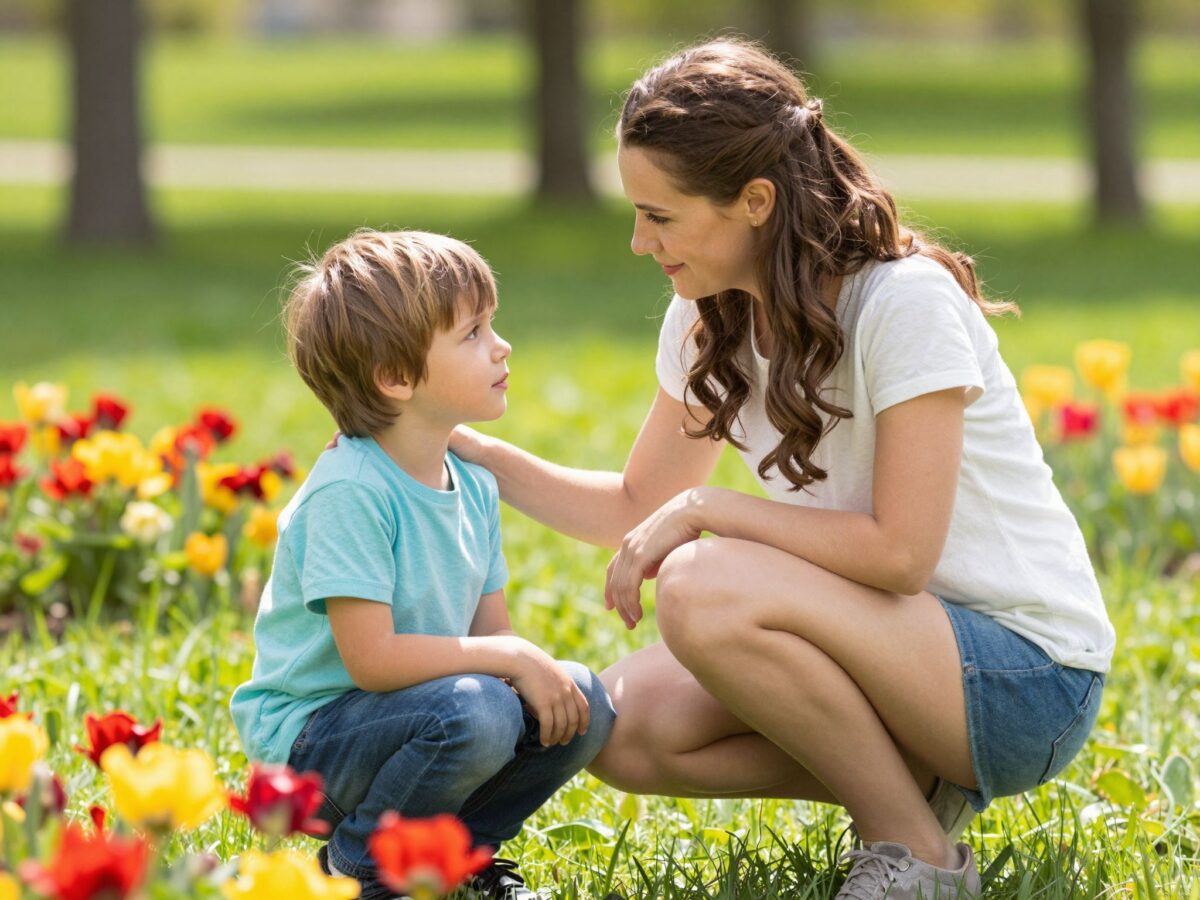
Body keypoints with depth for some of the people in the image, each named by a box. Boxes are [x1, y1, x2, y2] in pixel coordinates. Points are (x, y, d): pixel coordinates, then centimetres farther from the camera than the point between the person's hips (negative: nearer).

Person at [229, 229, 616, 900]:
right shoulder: (349, 492, -23)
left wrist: (539, 673, -16)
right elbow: (372, 658, -27)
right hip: (307, 737, -8)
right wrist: (513, 659, -23)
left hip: (416, 715, 8)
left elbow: (493, 631, 7)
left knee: (584, 704, -7)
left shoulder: (474, 486, 4)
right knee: (473, 710, -32)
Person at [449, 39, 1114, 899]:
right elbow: (636, 507, 15)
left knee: (705, 592, -29)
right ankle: (912, 782, 4)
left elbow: (898, 551, -25)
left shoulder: (906, 303, -21)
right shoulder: (711, 321, 3)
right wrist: (473, 451, 2)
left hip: (1028, 675, -8)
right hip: (885, 648, 8)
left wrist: (705, 509, -19)